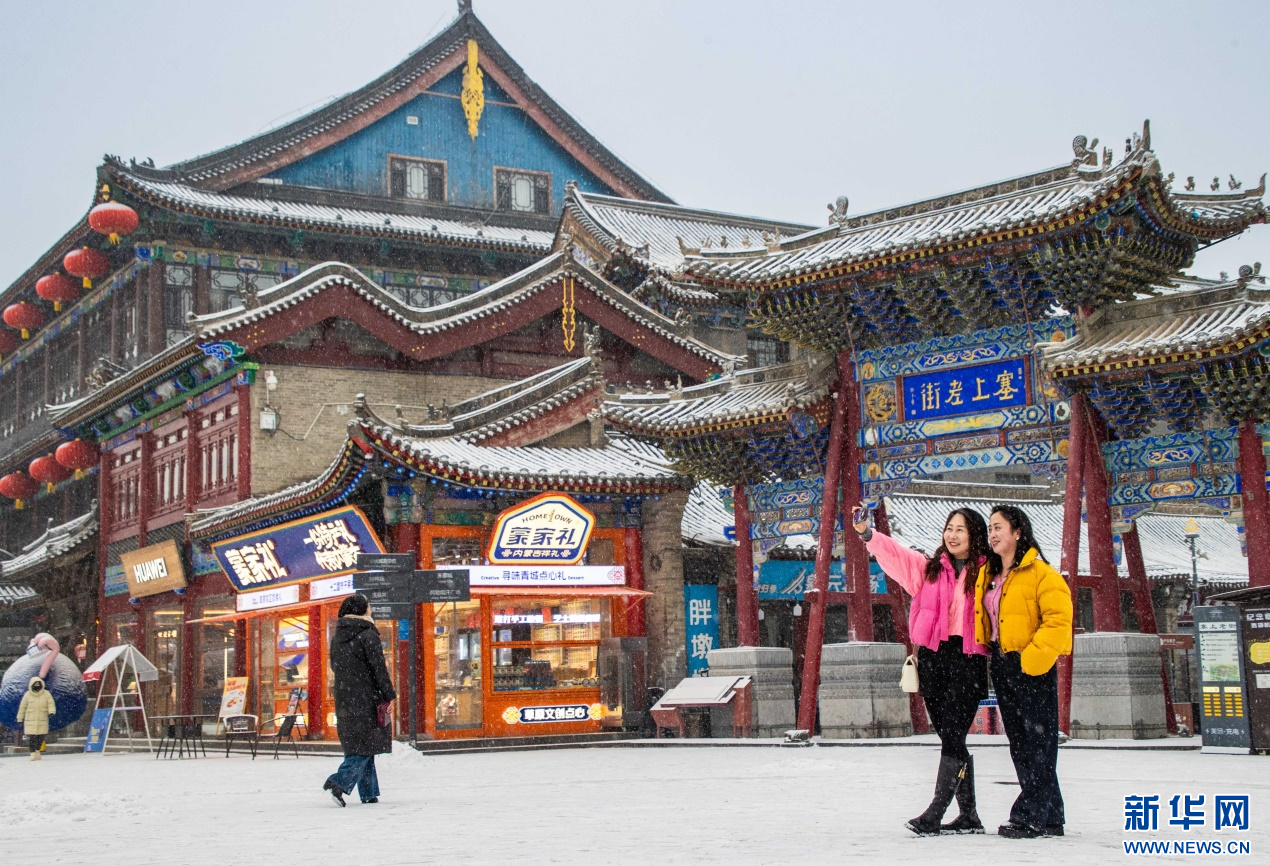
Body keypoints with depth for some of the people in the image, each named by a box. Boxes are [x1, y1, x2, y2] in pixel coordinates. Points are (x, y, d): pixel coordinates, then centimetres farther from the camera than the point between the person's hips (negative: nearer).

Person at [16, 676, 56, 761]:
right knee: (31, 737, -9)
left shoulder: (46, 694, 2)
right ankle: (33, 753, 1)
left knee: (41, 737, 4)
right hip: (30, 720, -1)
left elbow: (51, 704, -3)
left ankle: (37, 751, 26)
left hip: (42, 720, 1)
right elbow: (22, 707, 8)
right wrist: (19, 719, 10)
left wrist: (51, 712, -24)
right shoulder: (27, 695, 1)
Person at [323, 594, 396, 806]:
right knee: (365, 746, -3)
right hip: (366, 700, -7)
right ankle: (339, 782, -20)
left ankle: (368, 793, 14)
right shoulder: (368, 635, -12)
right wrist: (389, 696, -7)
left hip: (344, 702, 7)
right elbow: (379, 668, -13)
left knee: (356, 746, 12)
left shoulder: (337, 638, 9)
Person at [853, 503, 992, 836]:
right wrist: (867, 533, -15)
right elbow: (897, 555, 0)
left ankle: (934, 815, -11)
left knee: (953, 737, -10)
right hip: (932, 658, 4)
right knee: (951, 738, 9)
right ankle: (968, 815, 18)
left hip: (968, 658, -4)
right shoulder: (929, 568, 12)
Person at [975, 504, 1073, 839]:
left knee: (1037, 742, -4)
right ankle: (1049, 817, 17)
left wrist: (1034, 655, -19)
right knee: (1020, 745, 10)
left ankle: (1029, 817, -4)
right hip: (1001, 667, 8)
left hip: (1033, 668, -8)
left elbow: (1058, 620, -16)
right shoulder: (986, 575, 14)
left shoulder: (1040, 573, -10)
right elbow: (982, 621, 25)